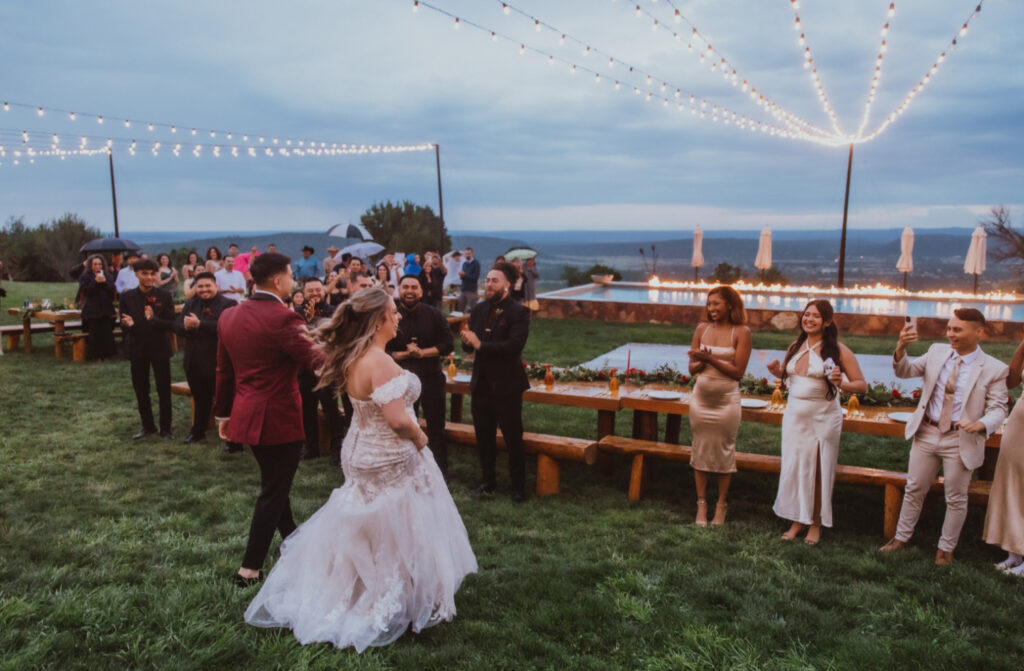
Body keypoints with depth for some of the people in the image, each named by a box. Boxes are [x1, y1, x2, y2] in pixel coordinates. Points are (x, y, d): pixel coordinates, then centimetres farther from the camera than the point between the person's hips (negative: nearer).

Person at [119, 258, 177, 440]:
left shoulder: (164, 297, -5)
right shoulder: (127, 297, 0)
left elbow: (171, 324, -9)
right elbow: (123, 324, 2)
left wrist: (154, 319, -27)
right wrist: (128, 324, -22)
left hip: (160, 349, -2)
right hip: (137, 349, 2)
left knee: (164, 390, 3)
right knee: (140, 390, 11)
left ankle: (166, 428, 15)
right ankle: (147, 426, 26)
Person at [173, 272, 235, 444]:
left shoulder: (228, 304, -11)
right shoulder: (190, 304, 12)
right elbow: (177, 325, 3)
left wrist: (199, 324, -28)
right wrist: (186, 326, -19)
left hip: (217, 363, -7)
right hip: (194, 362, 7)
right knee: (200, 399, 21)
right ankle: (198, 432, 35)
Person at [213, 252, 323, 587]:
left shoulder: (229, 316, 3)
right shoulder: (283, 318, -21)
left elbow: (224, 370, 10)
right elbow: (317, 359, -20)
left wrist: (223, 413, 17)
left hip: (246, 415, 8)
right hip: (279, 418, -8)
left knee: (275, 482, 25)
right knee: (273, 492, 6)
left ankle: (291, 539, 43)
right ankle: (250, 569, 13)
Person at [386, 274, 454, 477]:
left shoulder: (434, 314, -3)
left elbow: (447, 344, -7)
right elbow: (384, 351, -3)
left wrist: (422, 352, -19)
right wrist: (405, 354, -19)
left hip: (431, 378, -1)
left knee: (436, 429, 8)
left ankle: (441, 472, 20)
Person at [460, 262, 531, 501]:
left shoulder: (518, 312, -13)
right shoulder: (479, 310, 5)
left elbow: (515, 345, -26)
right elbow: (471, 345, 5)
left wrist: (481, 345, -27)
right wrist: (467, 341, -18)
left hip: (507, 385, -6)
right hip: (481, 383, 6)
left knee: (513, 438, 5)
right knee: (483, 436, 17)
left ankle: (518, 486, 20)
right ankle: (489, 480, 34)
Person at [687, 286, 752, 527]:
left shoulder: (741, 332, -6)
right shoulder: (702, 329, 4)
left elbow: (738, 372, -12)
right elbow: (692, 368, 6)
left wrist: (710, 358, -18)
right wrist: (701, 362, -15)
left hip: (727, 400, -3)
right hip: (701, 397, 3)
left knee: (725, 451, 5)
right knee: (700, 450, 7)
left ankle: (721, 505, 20)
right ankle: (701, 504, 18)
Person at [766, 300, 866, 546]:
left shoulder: (837, 350, -8)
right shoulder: (795, 347, 8)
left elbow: (862, 385, -7)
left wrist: (841, 384, -27)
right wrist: (778, 371, 0)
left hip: (823, 418, -5)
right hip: (794, 414, 5)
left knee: (819, 470, 4)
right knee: (793, 468, 8)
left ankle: (815, 524, 19)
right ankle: (798, 520, 22)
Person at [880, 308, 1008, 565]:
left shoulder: (994, 369, -9)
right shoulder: (937, 352, 2)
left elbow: (998, 409, -9)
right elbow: (905, 371, 0)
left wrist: (981, 424, -30)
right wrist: (901, 348, -21)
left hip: (960, 441, -3)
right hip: (926, 434, 3)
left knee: (956, 499, 11)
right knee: (914, 490, 14)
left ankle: (946, 548, 29)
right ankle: (901, 538, 29)